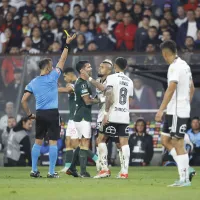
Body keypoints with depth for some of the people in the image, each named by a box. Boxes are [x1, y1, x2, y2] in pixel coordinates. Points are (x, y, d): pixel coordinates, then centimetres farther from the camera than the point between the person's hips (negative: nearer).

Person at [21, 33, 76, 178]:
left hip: (40, 114, 4)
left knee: (38, 141, 12)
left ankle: (34, 170, 10)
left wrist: (29, 114, 13)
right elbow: (62, 60, 0)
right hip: (53, 113, -4)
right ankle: (51, 172, -4)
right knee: (53, 142, -2)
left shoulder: (33, 82, 7)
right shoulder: (53, 77, -4)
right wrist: (67, 44, 7)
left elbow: (24, 100, 3)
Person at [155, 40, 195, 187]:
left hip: (177, 112, -10)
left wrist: (161, 110, -25)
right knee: (165, 140, 13)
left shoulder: (175, 67, -16)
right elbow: (192, 88, 20)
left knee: (178, 144, -5)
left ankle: (185, 179, -2)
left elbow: (171, 89, -24)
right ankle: (186, 169, 10)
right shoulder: (184, 65, 14)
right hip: (174, 111, 10)